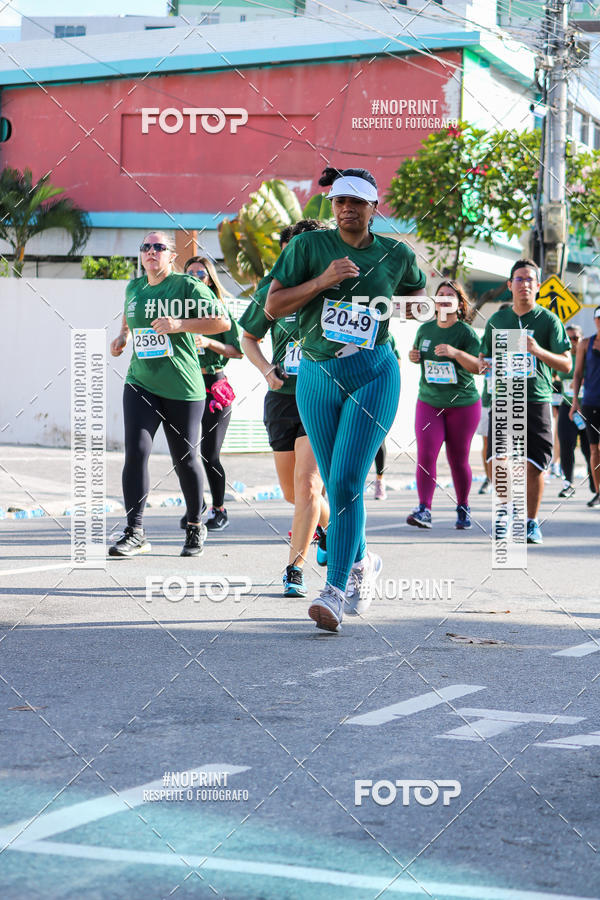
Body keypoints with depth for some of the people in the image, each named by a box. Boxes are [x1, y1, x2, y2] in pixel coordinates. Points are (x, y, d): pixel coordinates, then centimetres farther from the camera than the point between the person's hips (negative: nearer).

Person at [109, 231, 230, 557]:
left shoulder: (188, 286, -6)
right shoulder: (133, 288, 10)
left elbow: (223, 322, -11)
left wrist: (179, 325, -20)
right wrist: (123, 335, 12)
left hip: (182, 387, -3)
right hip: (140, 384, 3)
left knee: (184, 459, 6)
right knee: (135, 452, -12)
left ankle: (195, 527, 26)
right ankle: (135, 533, -10)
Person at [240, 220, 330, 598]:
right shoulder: (273, 288, 1)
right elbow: (249, 338, 15)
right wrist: (268, 370, -2)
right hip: (282, 397, 4)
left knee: (306, 483, -17)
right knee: (292, 490, 12)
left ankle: (295, 568, -11)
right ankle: (329, 526, 43)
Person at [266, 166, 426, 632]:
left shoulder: (396, 255, 4)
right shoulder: (308, 246, 0)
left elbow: (417, 289, 27)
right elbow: (272, 306, -7)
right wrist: (321, 281, -17)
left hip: (373, 375, -2)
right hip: (317, 378, 2)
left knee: (346, 482, -15)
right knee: (335, 485, 10)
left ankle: (335, 592, -16)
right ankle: (362, 561, 36)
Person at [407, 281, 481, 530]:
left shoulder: (466, 332, -8)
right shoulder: (425, 329, 7)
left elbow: (477, 366, -18)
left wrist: (456, 353, -34)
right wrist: (414, 357, 0)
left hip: (463, 404, -3)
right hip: (429, 402, 3)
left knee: (458, 460, 4)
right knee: (425, 455, -12)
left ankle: (463, 508, 23)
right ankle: (424, 509, -14)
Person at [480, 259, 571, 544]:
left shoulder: (549, 320, 2)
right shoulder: (496, 320, 11)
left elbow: (566, 364, -1)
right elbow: (483, 356, 20)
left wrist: (539, 351, -19)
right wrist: (483, 364, -4)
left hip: (537, 401, -2)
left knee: (533, 464, -5)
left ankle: (532, 521, 9)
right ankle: (504, 513, 17)